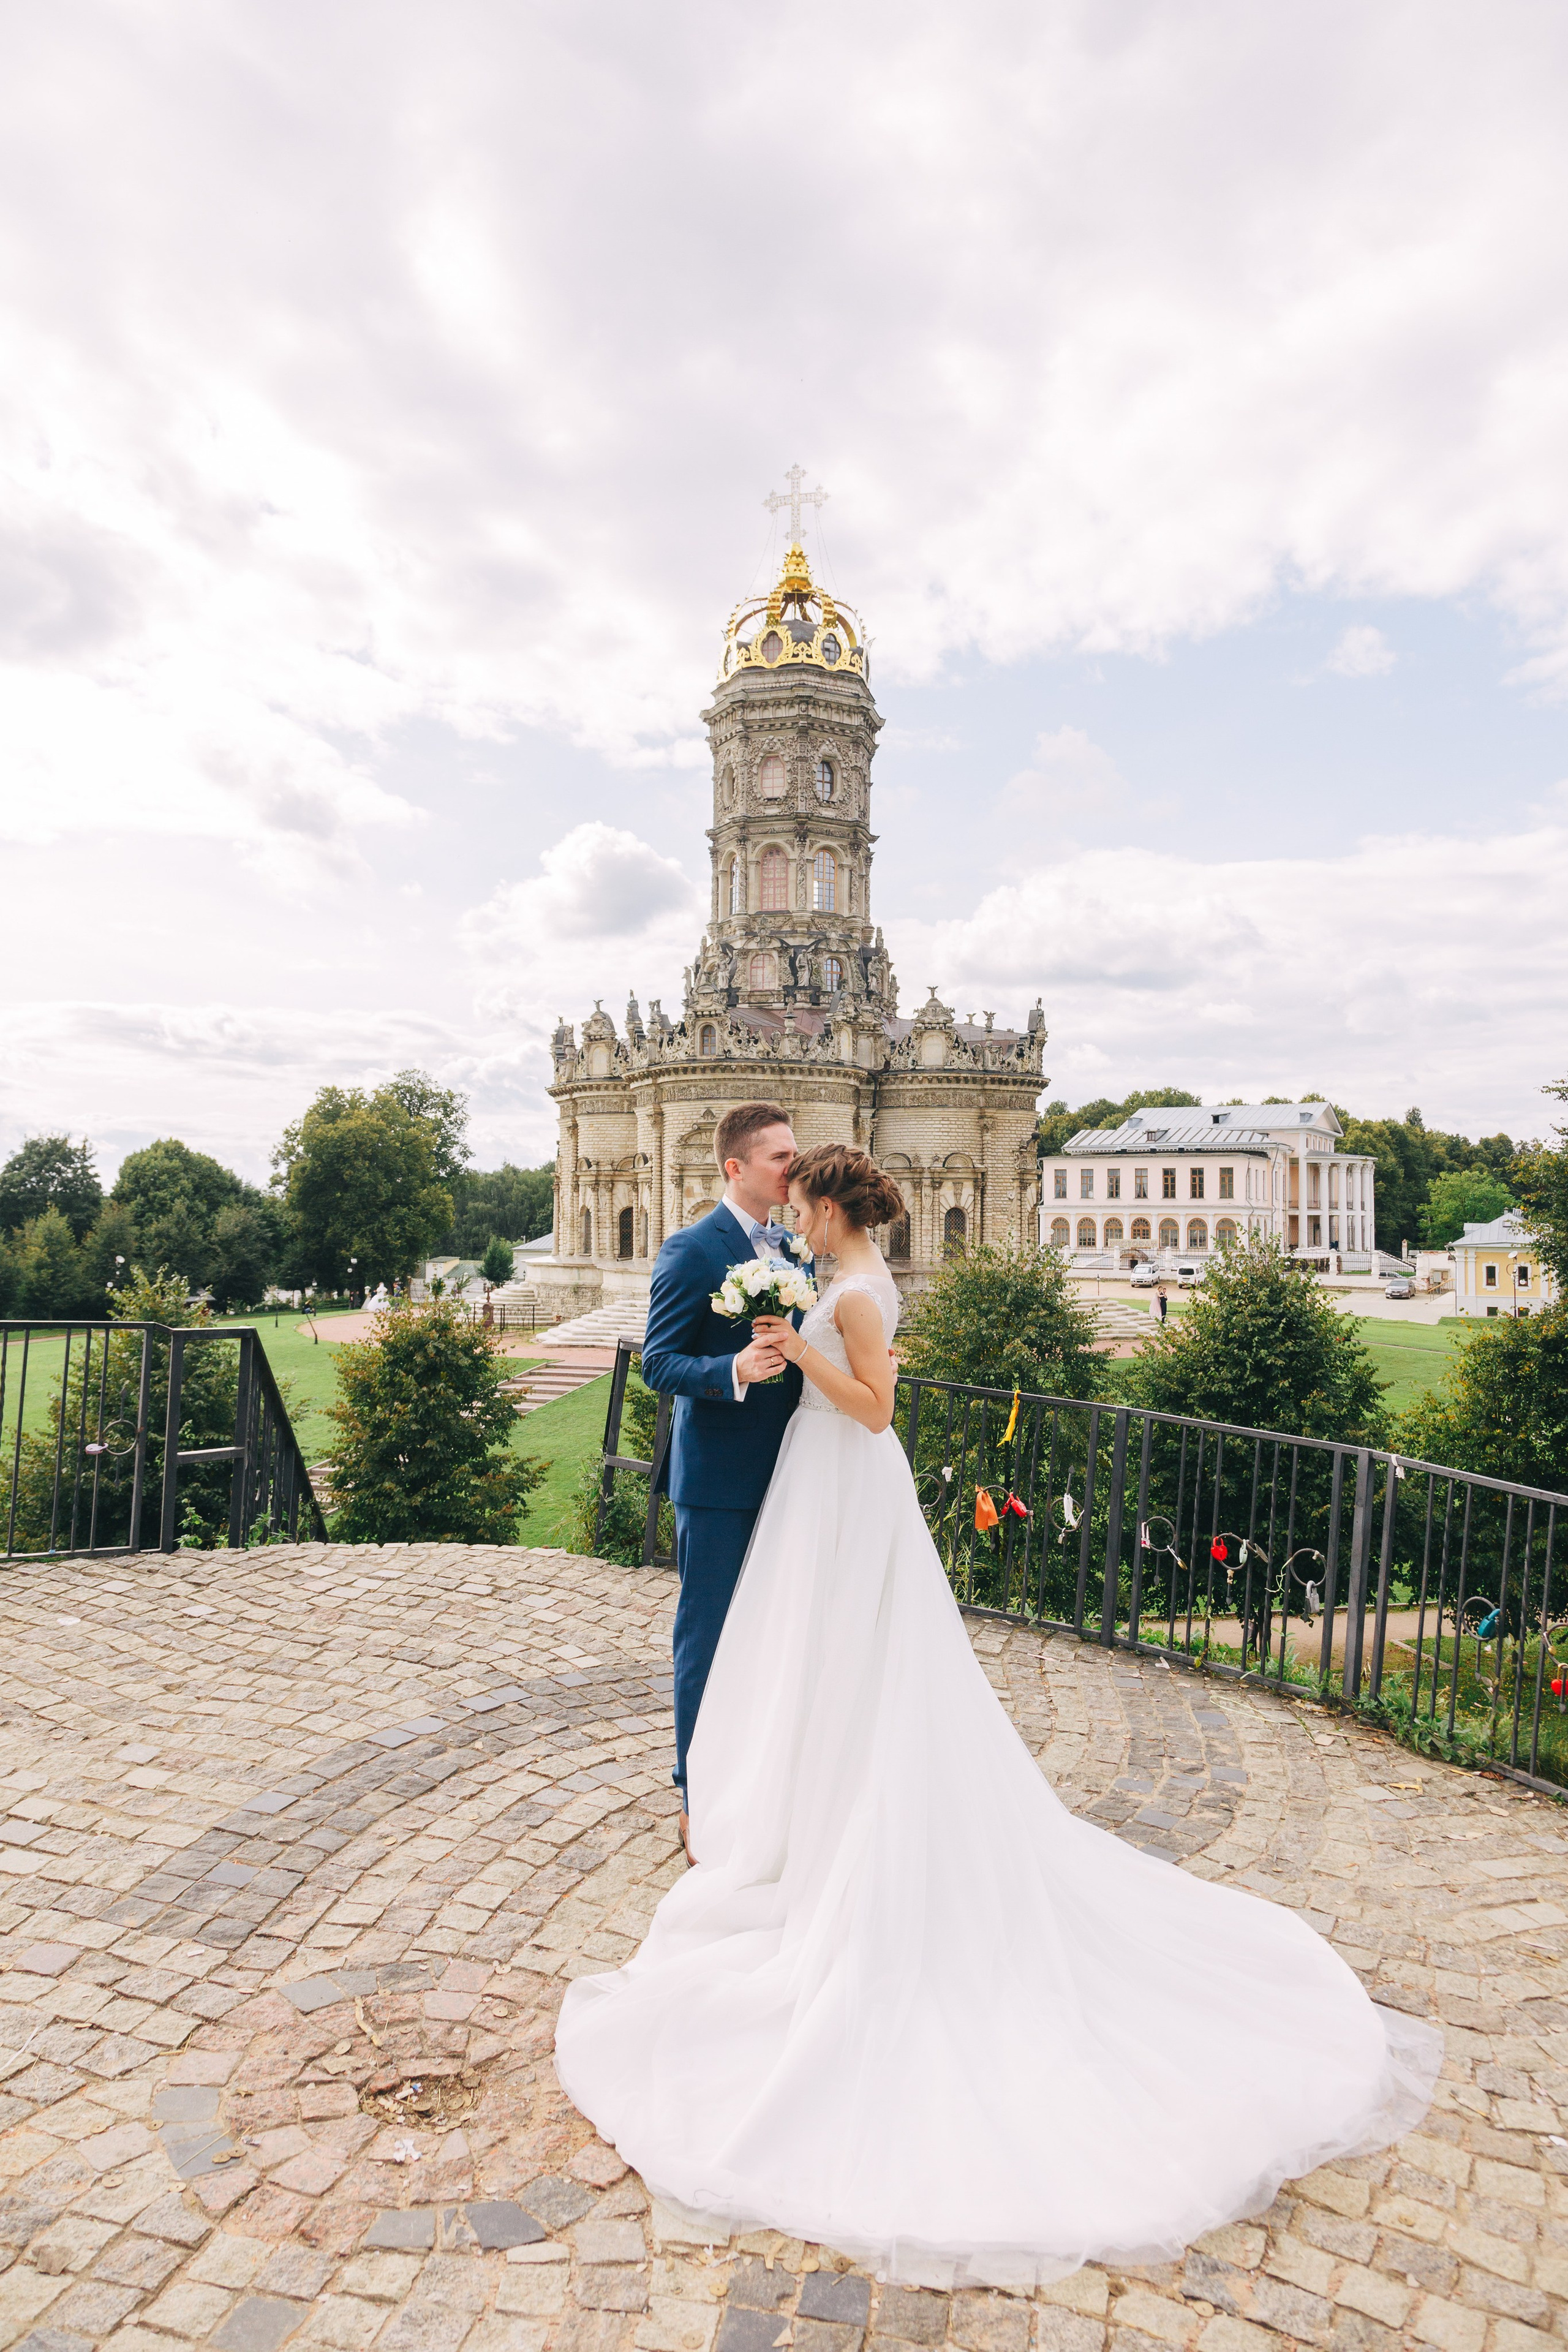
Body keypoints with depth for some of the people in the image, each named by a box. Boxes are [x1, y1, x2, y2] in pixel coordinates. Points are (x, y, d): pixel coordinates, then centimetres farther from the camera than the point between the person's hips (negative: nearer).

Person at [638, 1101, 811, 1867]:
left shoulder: (795, 1249, 9)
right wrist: (733, 1372, -32)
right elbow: (657, 1363, -16)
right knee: (708, 1640, 6)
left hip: (783, 1472, 7)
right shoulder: (691, 1250, -14)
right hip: (719, 1479, -7)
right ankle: (701, 1803, 22)